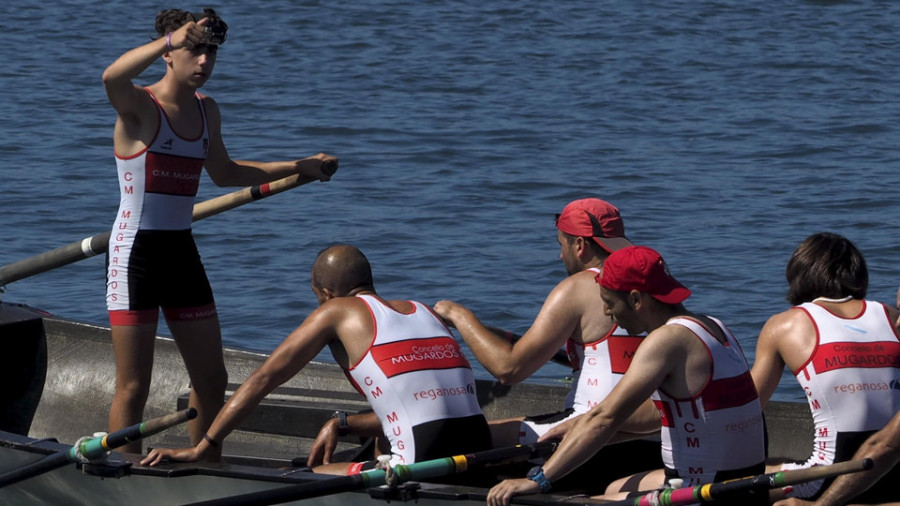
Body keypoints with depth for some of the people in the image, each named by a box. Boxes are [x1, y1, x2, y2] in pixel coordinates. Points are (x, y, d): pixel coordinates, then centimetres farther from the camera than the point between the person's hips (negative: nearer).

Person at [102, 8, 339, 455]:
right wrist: (170, 40, -47)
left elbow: (224, 172, 27)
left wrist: (298, 167, 24)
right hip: (135, 251, -7)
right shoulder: (139, 108, -13)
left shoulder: (206, 111, 9)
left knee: (211, 379, 12)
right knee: (133, 387, -4)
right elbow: (112, 77, -38)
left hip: (181, 252, 7)